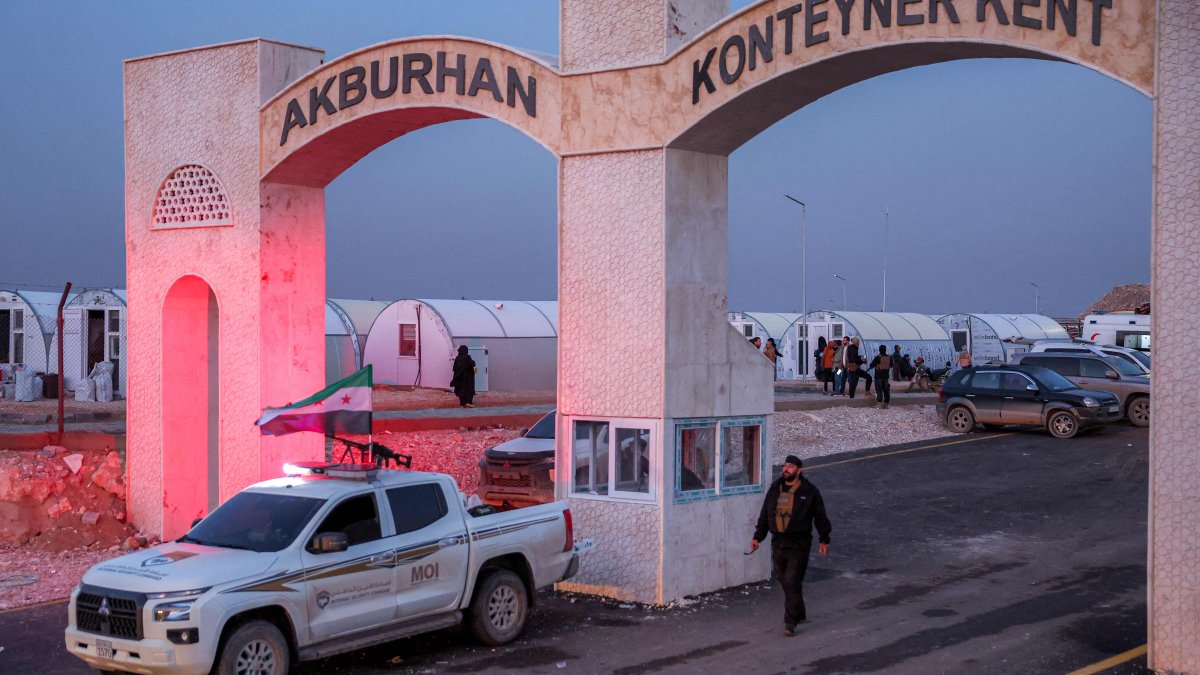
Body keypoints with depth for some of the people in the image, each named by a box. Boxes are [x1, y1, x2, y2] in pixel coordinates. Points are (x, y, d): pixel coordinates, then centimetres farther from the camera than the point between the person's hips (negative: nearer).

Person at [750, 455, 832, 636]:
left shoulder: (809, 491, -2)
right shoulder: (775, 489, 9)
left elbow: (820, 517, 5)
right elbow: (764, 515, 15)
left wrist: (824, 539, 5)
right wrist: (757, 536, 9)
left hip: (798, 544, -5)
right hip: (778, 542, 5)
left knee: (792, 583, -9)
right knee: (784, 581, 11)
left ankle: (790, 622, -4)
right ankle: (800, 614, 29)